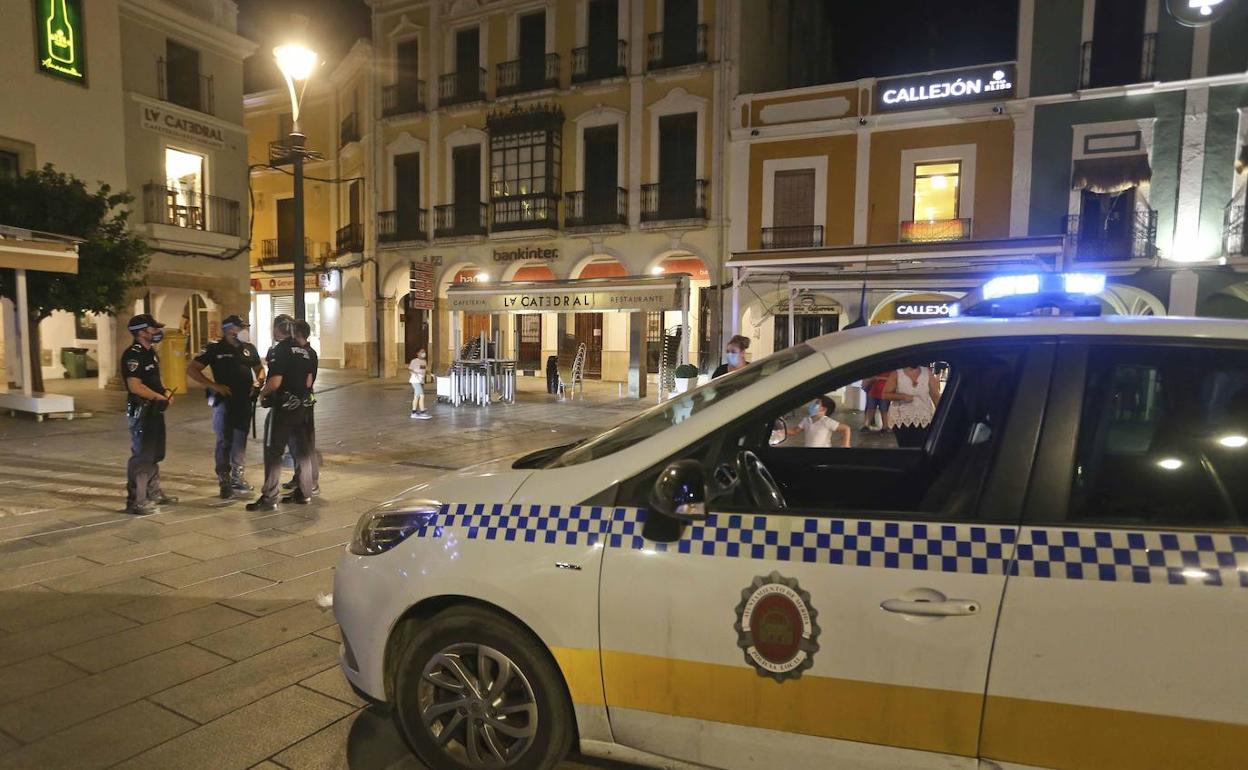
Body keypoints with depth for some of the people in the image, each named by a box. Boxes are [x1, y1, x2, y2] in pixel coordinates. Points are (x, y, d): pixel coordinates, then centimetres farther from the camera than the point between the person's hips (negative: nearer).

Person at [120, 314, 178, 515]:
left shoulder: (151, 353, 14)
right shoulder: (133, 355, -16)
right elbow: (135, 386, -25)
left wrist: (165, 391, 5)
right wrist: (160, 397, -17)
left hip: (155, 410, 10)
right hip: (141, 411, -10)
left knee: (155, 454, 19)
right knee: (141, 456, -7)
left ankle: (154, 493, 32)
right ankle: (135, 502, -1)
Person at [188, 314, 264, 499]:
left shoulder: (249, 348, 10)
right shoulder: (214, 348, -3)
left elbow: (260, 368, 23)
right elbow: (191, 369, -4)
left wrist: (258, 381, 1)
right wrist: (214, 385, -13)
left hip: (244, 400, 4)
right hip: (223, 400, -4)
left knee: (240, 440, 12)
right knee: (224, 441, -3)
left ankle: (237, 477, 25)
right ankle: (224, 480, 7)